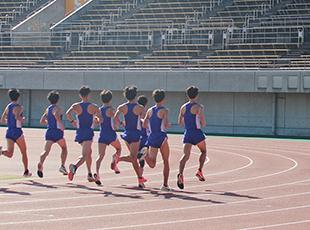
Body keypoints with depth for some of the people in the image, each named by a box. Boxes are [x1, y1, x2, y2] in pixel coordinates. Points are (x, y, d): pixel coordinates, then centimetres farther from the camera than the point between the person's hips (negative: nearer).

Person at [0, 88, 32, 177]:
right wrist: (22, 119, -8)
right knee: (24, 152, 11)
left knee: (9, 153, 4)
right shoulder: (18, 107, -10)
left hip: (9, 132, 5)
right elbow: (17, 117, -28)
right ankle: (26, 171, 15)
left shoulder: (8, 107, 9)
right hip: (17, 132, -5)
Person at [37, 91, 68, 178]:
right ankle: (62, 166, 6)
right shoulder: (57, 108, -5)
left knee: (46, 151, -8)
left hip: (49, 132, 5)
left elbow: (42, 121, 21)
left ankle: (40, 163, -36)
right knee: (64, 148, 19)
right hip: (57, 131, -5)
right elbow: (56, 115, -29)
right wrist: (61, 124, -20)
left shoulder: (47, 109, 16)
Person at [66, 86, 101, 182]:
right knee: (85, 154, -13)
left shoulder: (76, 106, 3)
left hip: (79, 133, 4)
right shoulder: (94, 107, -1)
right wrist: (95, 121, 18)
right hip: (88, 133, -4)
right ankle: (75, 166, -41)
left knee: (88, 152, 23)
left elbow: (68, 114, -16)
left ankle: (89, 174, 27)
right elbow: (101, 120, -5)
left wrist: (72, 121, 1)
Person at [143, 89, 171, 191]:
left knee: (152, 164, 2)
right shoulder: (164, 110, -7)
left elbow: (144, 125, 8)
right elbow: (166, 125, -18)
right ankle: (165, 185, 8)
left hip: (152, 137, 4)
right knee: (166, 162, 10)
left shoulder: (150, 111, 8)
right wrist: (168, 125, 4)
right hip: (162, 137, -4)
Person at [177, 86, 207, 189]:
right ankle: (199, 171, 11)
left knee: (186, 155, -9)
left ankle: (180, 174, -31)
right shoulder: (198, 107, -7)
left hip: (187, 133, 3)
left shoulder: (183, 107, 9)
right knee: (203, 151, 23)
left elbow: (180, 122, 14)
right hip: (197, 133, -3)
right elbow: (203, 123, -11)